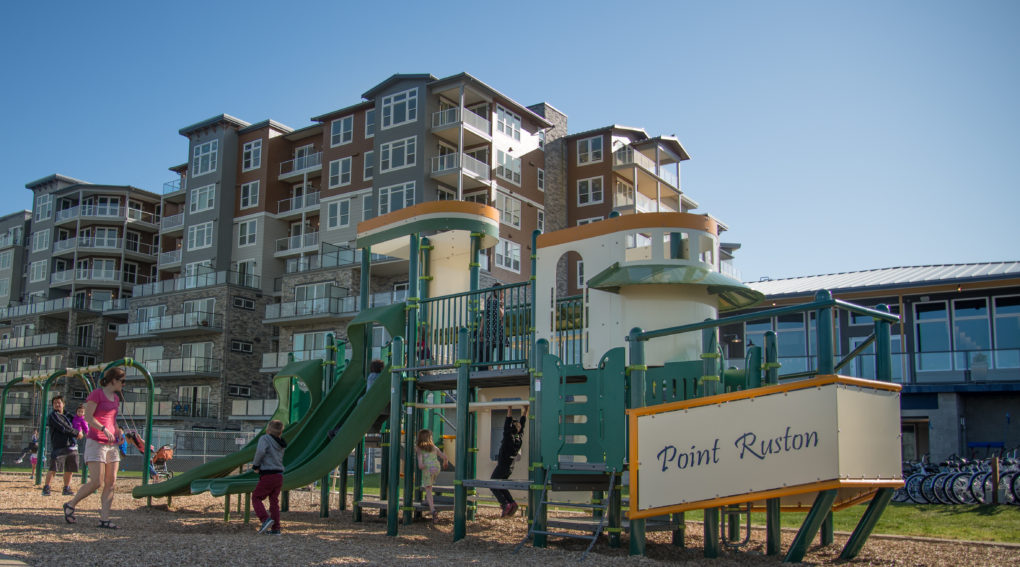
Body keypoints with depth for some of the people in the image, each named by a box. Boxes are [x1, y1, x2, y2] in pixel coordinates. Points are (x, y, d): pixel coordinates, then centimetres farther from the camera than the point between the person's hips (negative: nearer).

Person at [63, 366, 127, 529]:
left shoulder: (116, 398, 17)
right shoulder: (97, 393, -5)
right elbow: (87, 416, -12)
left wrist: (119, 432, 8)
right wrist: (104, 429, -24)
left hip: (112, 444, 8)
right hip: (96, 442, -8)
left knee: (111, 483, 0)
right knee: (96, 482, -11)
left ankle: (104, 519, 1)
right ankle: (70, 505, 12)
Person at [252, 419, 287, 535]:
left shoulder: (265, 439, -8)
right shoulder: (280, 444, 14)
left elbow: (260, 451, -25)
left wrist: (255, 465, -11)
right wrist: (257, 463, 17)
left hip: (268, 476, -7)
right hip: (279, 475, 7)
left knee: (256, 498, 7)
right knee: (274, 501, 11)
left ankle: (266, 519, -11)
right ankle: (276, 529, 8)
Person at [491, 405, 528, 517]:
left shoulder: (508, 436, -18)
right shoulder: (520, 437, -3)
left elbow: (508, 421, -20)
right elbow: (523, 422, 4)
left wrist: (510, 409, -18)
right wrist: (525, 410, 7)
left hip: (502, 466, -7)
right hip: (510, 468, 7)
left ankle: (505, 504, -14)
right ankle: (511, 503, 4)